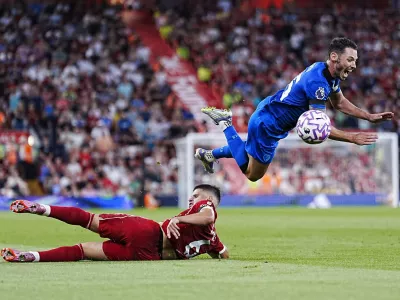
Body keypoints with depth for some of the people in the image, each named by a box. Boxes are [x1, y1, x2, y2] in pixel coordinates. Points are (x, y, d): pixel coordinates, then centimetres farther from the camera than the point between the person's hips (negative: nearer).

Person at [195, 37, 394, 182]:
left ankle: (208, 154, 42)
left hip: (267, 114, 9)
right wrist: (353, 137, -34)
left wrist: (369, 117, 3)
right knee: (253, 175, 10)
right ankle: (226, 125, 11)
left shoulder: (330, 73, -3)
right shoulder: (318, 82, -33)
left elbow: (339, 103, 14)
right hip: (267, 126, -9)